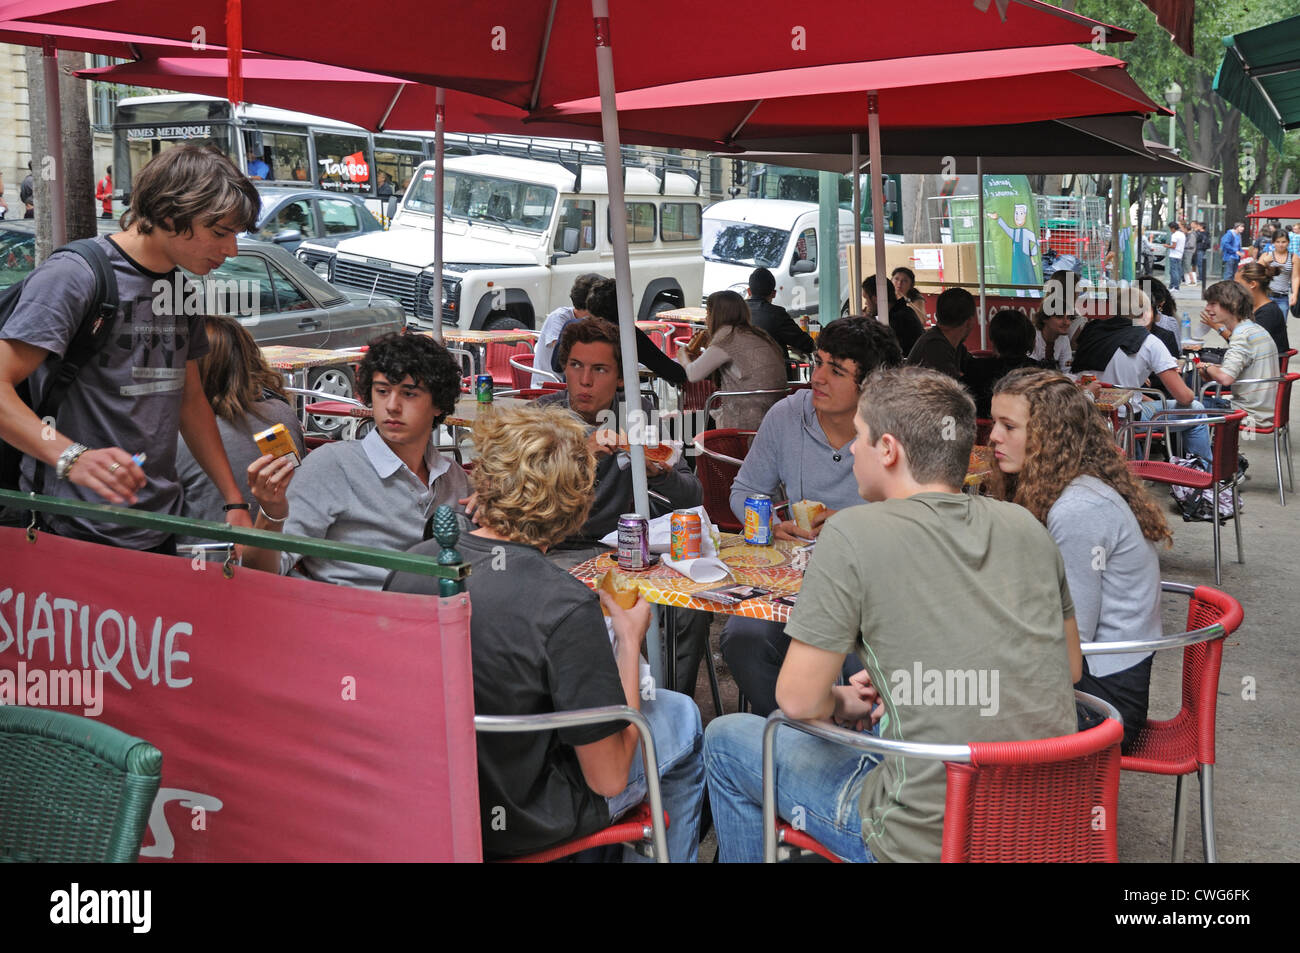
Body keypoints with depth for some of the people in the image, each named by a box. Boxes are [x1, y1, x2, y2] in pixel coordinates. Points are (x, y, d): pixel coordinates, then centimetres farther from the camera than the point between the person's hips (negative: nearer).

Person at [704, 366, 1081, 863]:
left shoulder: (852, 534, -15)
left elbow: (799, 700, -13)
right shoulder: (1024, 525, 2)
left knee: (726, 739, 15)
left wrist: (841, 704, 9)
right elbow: (1070, 666, 14)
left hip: (930, 838, -6)